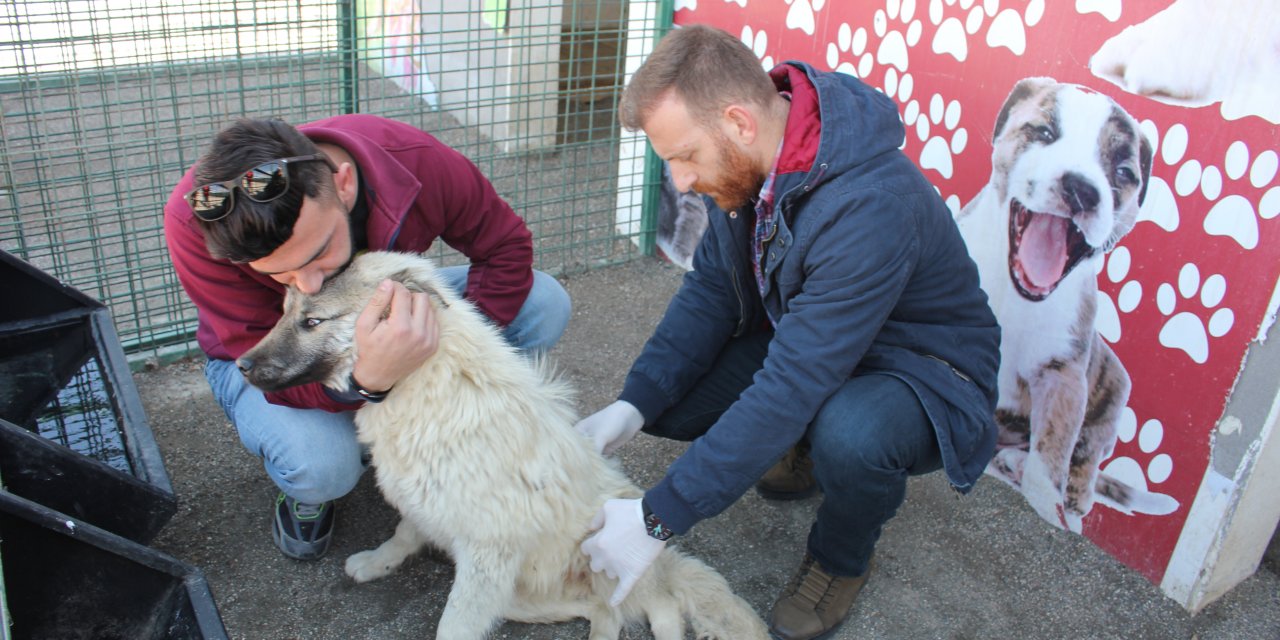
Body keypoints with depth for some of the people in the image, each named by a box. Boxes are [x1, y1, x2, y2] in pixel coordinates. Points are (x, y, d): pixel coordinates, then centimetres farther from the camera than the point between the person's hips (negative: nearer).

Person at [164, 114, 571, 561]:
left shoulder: (418, 162, -32)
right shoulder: (193, 220, -34)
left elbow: (508, 247, -15)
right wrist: (367, 381, -54)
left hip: (382, 314, 3)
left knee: (544, 304, -18)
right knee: (321, 466, -36)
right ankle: (307, 492, 5)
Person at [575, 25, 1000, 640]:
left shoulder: (871, 207, -37)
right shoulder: (746, 160, -12)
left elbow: (794, 388, -37)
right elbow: (709, 287, -2)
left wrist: (659, 518, -34)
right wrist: (633, 404, -15)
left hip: (923, 373, -6)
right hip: (800, 339, 7)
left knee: (848, 435, -39)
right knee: (669, 397, -12)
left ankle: (840, 558, -3)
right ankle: (806, 447, 15)